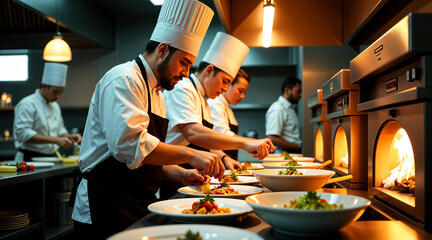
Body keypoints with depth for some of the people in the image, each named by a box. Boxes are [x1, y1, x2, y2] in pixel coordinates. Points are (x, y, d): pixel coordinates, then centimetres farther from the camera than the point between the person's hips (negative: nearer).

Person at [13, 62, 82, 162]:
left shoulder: (55, 106, 17)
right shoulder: (27, 104, -8)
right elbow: (23, 133, -18)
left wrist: (68, 137, 4)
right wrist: (55, 140, -22)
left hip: (49, 159, 7)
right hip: (29, 160, -7)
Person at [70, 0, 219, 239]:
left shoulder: (154, 91, 17)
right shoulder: (124, 80, -15)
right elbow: (129, 143, -32)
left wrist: (180, 174, 6)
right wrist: (189, 155, -28)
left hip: (138, 205, 9)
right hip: (106, 210, -9)